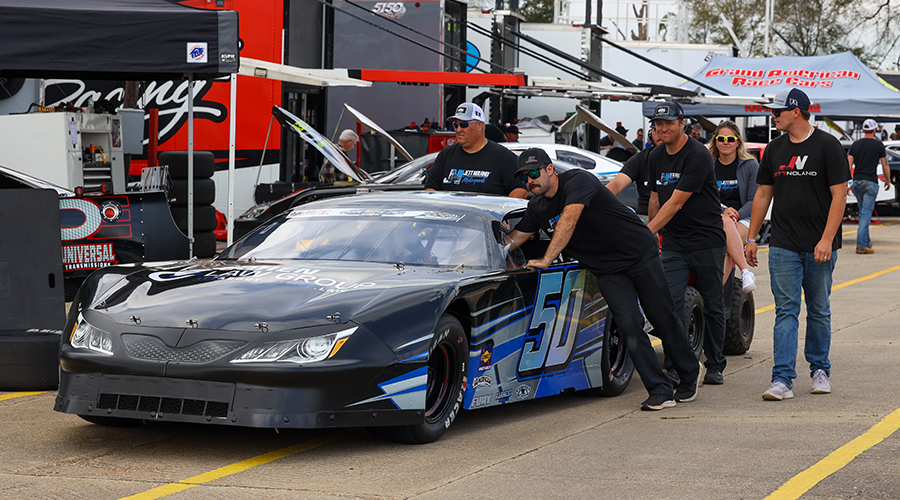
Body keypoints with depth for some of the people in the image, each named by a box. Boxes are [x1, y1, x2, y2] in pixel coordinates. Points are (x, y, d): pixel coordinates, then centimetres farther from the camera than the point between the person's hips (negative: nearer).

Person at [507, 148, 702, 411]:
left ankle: (690, 374, 24)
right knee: (629, 325, -12)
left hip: (641, 255, -5)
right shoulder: (537, 208, 4)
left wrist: (546, 259, -36)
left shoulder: (578, 180, -20)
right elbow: (513, 239, 3)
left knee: (664, 321, 3)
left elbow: (568, 221, -32)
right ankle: (660, 391, -9)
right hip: (608, 271, 5)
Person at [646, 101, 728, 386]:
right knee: (669, 303, -9)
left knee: (712, 306, 5)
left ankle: (715, 365, 18)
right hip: (673, 243, 5)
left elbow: (676, 203, -21)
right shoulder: (657, 157, 8)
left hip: (707, 242, -5)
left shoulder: (698, 156, -16)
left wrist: (647, 233, -25)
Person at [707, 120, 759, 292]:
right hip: (713, 219, 0)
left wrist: (736, 215, -15)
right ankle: (745, 271, -47)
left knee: (725, 247, -33)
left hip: (742, 219, 0)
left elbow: (754, 201, 3)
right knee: (726, 224, -37)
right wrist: (723, 212, -14)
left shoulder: (751, 165, 9)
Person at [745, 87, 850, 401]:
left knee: (819, 311, 9)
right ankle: (783, 379, -8)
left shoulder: (827, 145, -5)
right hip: (784, 246, 3)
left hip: (819, 247, -3)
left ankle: (820, 370, 23)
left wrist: (827, 239, -16)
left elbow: (839, 194, -8)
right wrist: (751, 237, 11)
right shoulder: (775, 149, 9)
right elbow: (763, 194, 16)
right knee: (786, 311, -4)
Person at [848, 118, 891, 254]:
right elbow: (885, 166, 0)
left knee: (863, 212, 18)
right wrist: (888, 181, 13)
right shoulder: (878, 145, -3)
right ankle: (861, 245, -12)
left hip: (857, 182, 5)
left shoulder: (855, 144, 8)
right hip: (870, 182, -4)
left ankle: (866, 241, 25)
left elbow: (849, 164, 3)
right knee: (866, 214, -6)